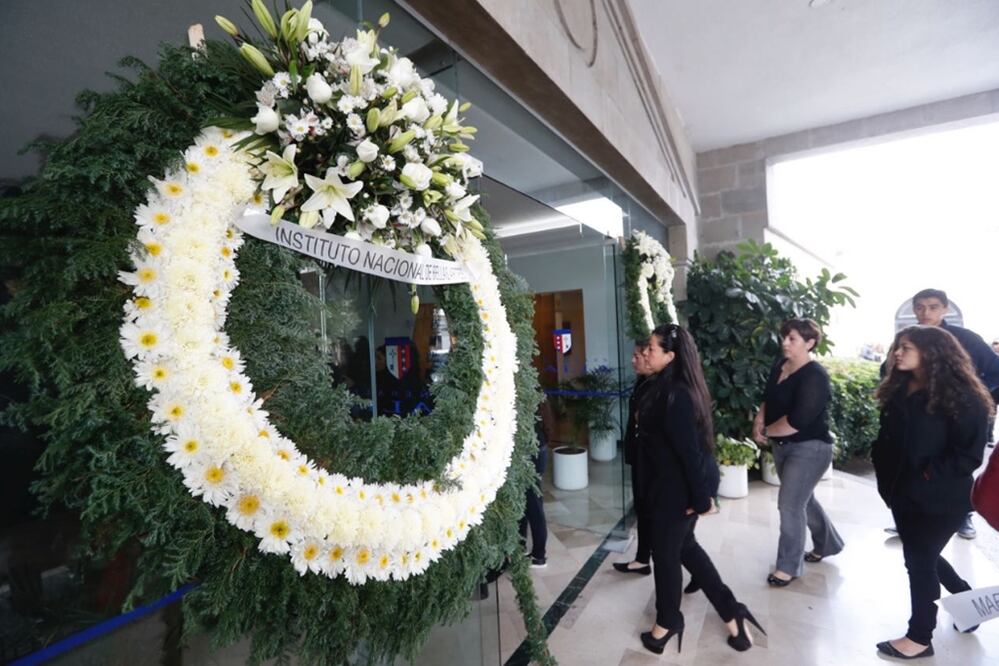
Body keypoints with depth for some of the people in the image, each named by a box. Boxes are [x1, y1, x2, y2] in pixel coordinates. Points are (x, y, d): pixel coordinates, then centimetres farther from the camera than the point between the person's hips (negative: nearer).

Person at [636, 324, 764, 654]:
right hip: (671, 484, 9)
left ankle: (667, 621, 35)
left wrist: (701, 498, -19)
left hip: (678, 489, -9)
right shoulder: (668, 387, 3)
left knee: (666, 552, 11)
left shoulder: (675, 395, -28)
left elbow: (690, 449, -26)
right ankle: (731, 612, 34)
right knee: (684, 546, 23)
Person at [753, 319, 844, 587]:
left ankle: (789, 566, 12)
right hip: (782, 445, 8)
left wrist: (766, 431, -14)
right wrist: (759, 420, -6)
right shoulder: (779, 366, 3)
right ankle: (828, 543, 44)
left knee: (789, 504, -4)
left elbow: (797, 420, -28)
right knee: (803, 500, 22)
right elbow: (768, 399, 13)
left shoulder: (815, 377, -22)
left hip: (809, 448, -8)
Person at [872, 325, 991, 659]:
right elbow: (887, 436, 13)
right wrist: (883, 467, 2)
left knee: (919, 560, 5)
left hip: (939, 498, -6)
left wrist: (926, 476, -19)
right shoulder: (899, 389, 4)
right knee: (921, 556, 21)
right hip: (903, 492, 7)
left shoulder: (961, 397, -16)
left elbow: (969, 455, -15)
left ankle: (920, 638, 23)